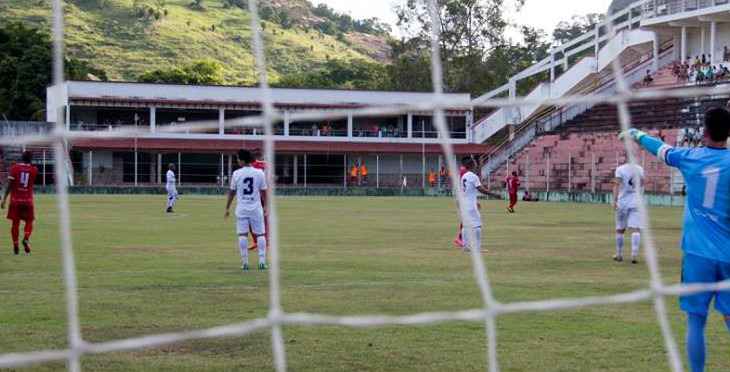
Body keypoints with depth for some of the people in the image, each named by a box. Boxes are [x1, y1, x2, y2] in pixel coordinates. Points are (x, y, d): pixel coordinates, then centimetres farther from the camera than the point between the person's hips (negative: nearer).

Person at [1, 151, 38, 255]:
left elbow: (9, 185, -8)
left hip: (15, 200, 0)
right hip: (27, 200, 0)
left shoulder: (14, 168, -3)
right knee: (29, 222, 12)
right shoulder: (34, 170, -1)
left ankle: (15, 246, 6)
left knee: (15, 223, 7)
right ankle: (26, 239, -15)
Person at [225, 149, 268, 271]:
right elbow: (264, 192, 2)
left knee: (242, 235, 3)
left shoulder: (237, 174, -4)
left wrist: (227, 208, 12)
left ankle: (245, 262, 1)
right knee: (260, 234, 7)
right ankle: (262, 261, 1)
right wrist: (265, 206, 15)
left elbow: (232, 192, 3)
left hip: (241, 209, 0)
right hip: (256, 208, 0)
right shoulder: (259, 173, -3)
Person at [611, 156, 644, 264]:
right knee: (636, 229, -7)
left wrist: (614, 200, -18)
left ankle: (619, 255, 21)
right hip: (636, 203, 1)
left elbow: (617, 184, -15)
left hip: (622, 203, -1)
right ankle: (634, 254, -22)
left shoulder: (620, 169, -4)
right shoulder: (639, 169, 6)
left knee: (620, 229, 11)